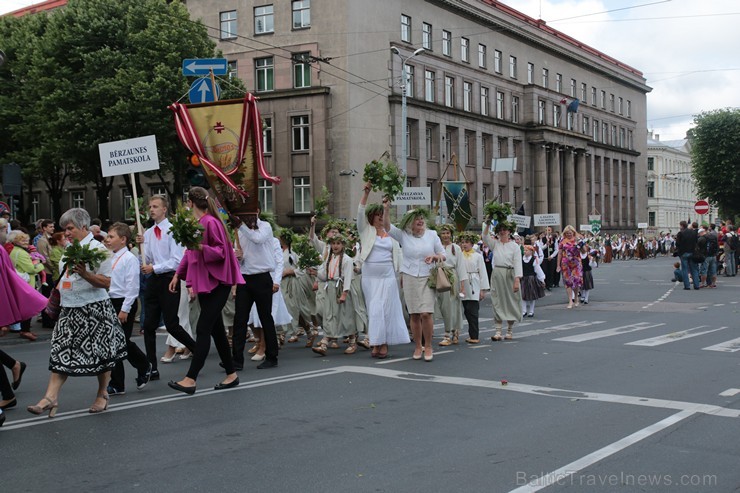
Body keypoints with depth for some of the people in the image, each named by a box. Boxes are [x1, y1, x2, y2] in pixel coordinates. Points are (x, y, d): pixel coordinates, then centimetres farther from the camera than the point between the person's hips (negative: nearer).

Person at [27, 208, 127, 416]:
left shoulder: (97, 248, -9)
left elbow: (106, 282, -14)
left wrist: (85, 274, -27)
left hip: (94, 309, -7)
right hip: (70, 309, 7)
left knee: (100, 353, 3)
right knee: (61, 351, -1)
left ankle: (102, 395, 17)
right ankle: (51, 397, -4)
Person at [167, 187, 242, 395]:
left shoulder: (210, 223, -15)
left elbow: (221, 252, -17)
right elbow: (190, 252, 21)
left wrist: (201, 247, -31)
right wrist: (178, 274, 18)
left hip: (216, 283, -9)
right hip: (204, 283, 9)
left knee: (203, 329, -10)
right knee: (216, 329, 11)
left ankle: (190, 379, -11)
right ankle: (231, 375, 19)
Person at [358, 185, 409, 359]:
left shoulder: (390, 233, 9)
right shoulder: (366, 230, 5)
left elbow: (397, 254, 12)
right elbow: (360, 213, -8)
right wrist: (366, 193, -16)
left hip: (388, 276, 1)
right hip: (370, 276, -1)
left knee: (386, 309, -2)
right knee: (374, 310, 1)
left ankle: (384, 344, 1)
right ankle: (375, 343, 5)